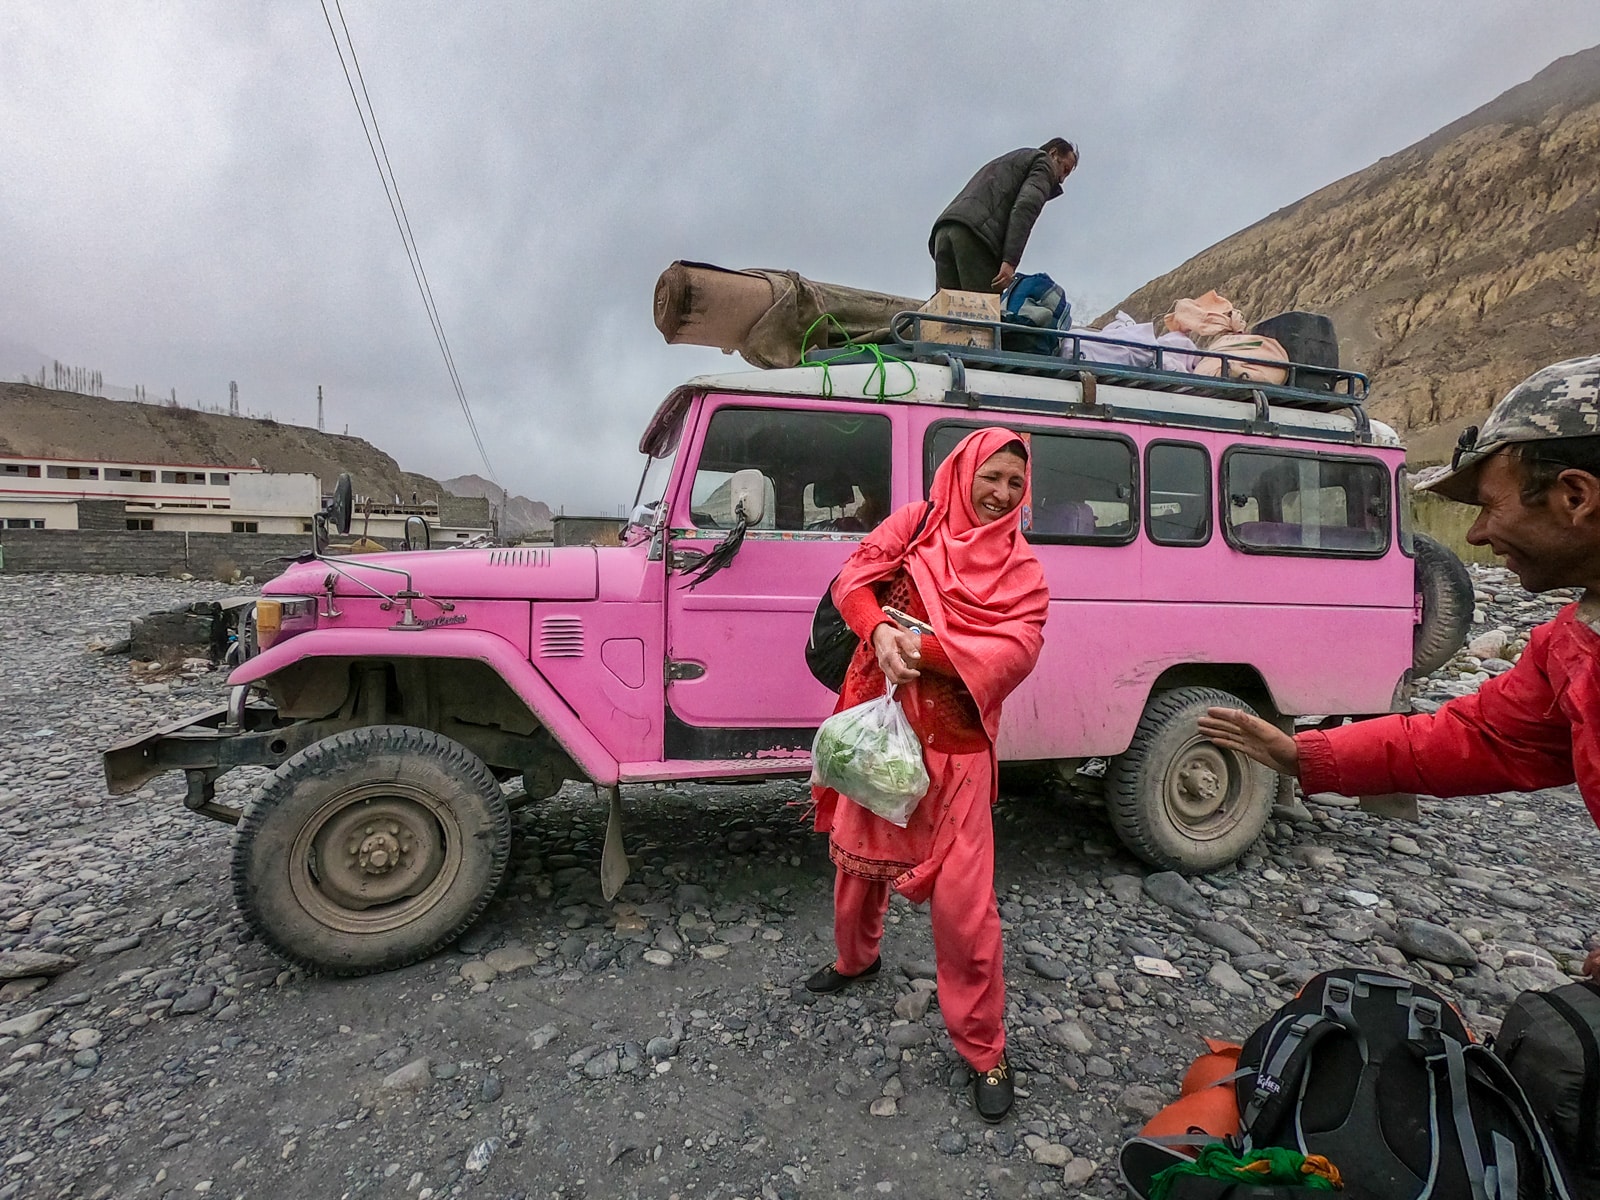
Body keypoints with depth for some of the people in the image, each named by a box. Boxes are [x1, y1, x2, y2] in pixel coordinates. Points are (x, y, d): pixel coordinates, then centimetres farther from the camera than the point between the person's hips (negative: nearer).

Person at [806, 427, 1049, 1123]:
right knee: (858, 854, 19)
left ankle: (983, 1048, 18)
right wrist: (880, 632, -23)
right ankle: (856, 958, 49)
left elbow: (1018, 648, -12)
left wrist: (926, 647, -23)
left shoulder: (1020, 568, 2)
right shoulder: (915, 524, 3)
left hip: (955, 744, -2)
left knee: (963, 896, -3)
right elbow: (853, 580, -3)